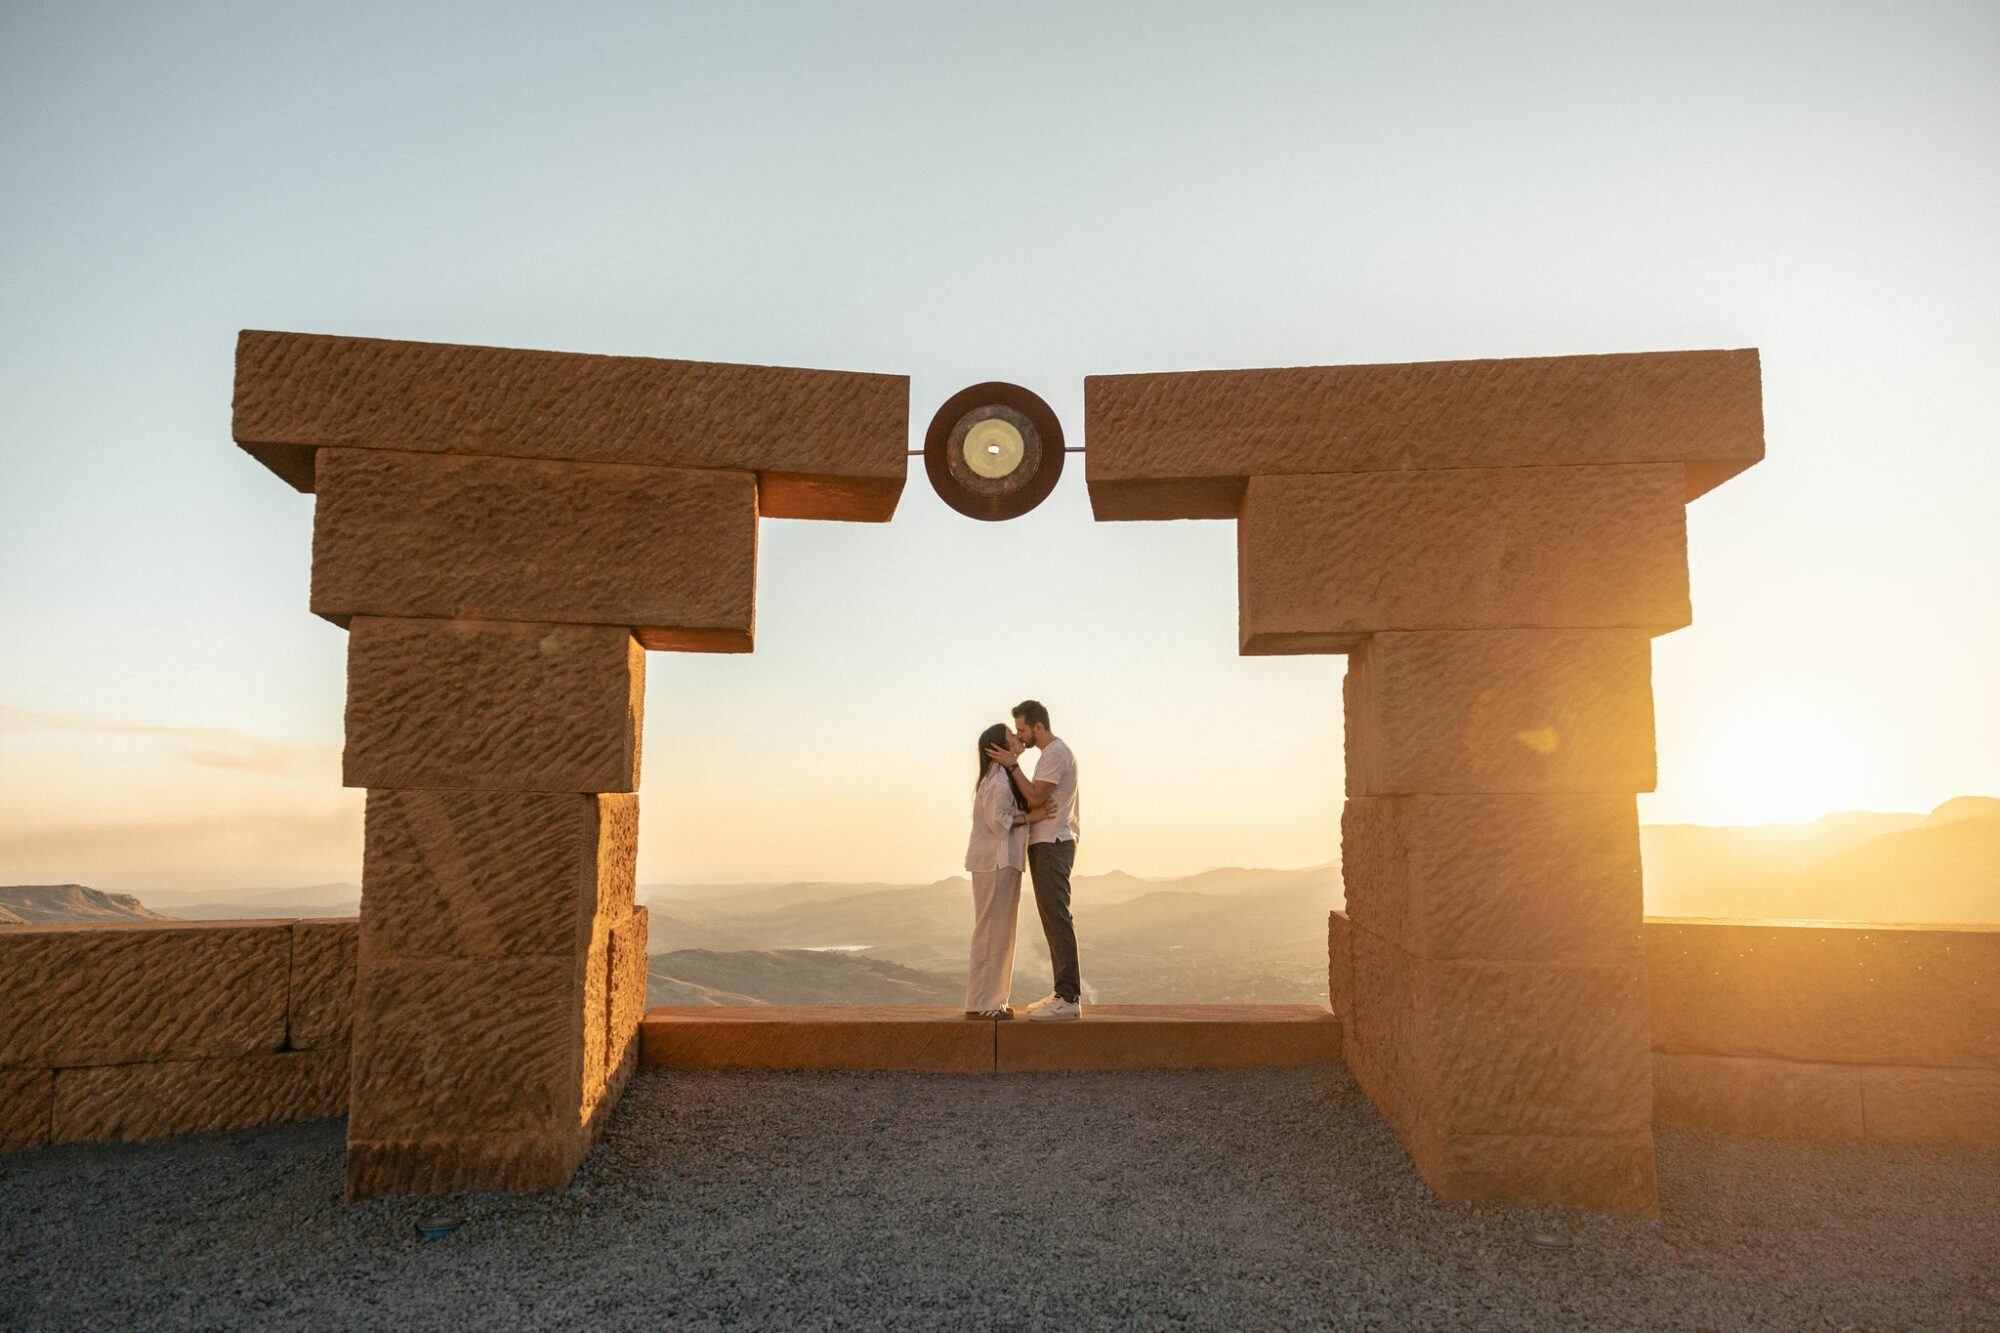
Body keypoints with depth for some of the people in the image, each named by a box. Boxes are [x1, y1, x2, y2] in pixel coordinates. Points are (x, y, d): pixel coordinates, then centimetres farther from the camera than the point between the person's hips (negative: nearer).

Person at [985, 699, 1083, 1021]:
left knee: (1056, 917, -12)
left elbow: (1035, 797, -20)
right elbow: (1036, 796, 17)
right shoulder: (1052, 752, 20)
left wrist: (1012, 765, -14)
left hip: (1052, 845, -11)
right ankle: (1064, 992, 17)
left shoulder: (1055, 753, -14)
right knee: (1054, 919, 12)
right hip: (1047, 844, 11)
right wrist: (1014, 763, 9)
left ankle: (1069, 998, -11)